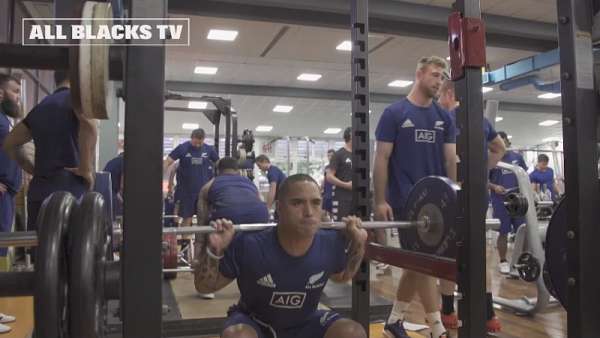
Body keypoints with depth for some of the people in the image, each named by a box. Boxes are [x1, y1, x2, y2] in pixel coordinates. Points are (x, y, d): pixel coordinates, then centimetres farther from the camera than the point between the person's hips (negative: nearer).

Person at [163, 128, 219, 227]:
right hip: (186, 190, -1)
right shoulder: (182, 148, -6)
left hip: (204, 190, 2)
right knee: (187, 219, 5)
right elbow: (167, 162, -9)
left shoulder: (209, 149, -1)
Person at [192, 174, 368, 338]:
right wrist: (213, 250, -33)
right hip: (255, 323, -3)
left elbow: (342, 276, 5)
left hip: (304, 323, 3)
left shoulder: (330, 244, -20)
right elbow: (205, 286, -15)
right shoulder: (248, 245, -29)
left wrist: (358, 244, -11)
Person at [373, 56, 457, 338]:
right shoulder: (395, 113, -4)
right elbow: (382, 158, -7)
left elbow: (451, 159, 10)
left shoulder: (444, 117, 11)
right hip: (406, 200, -6)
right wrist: (380, 201, -12)